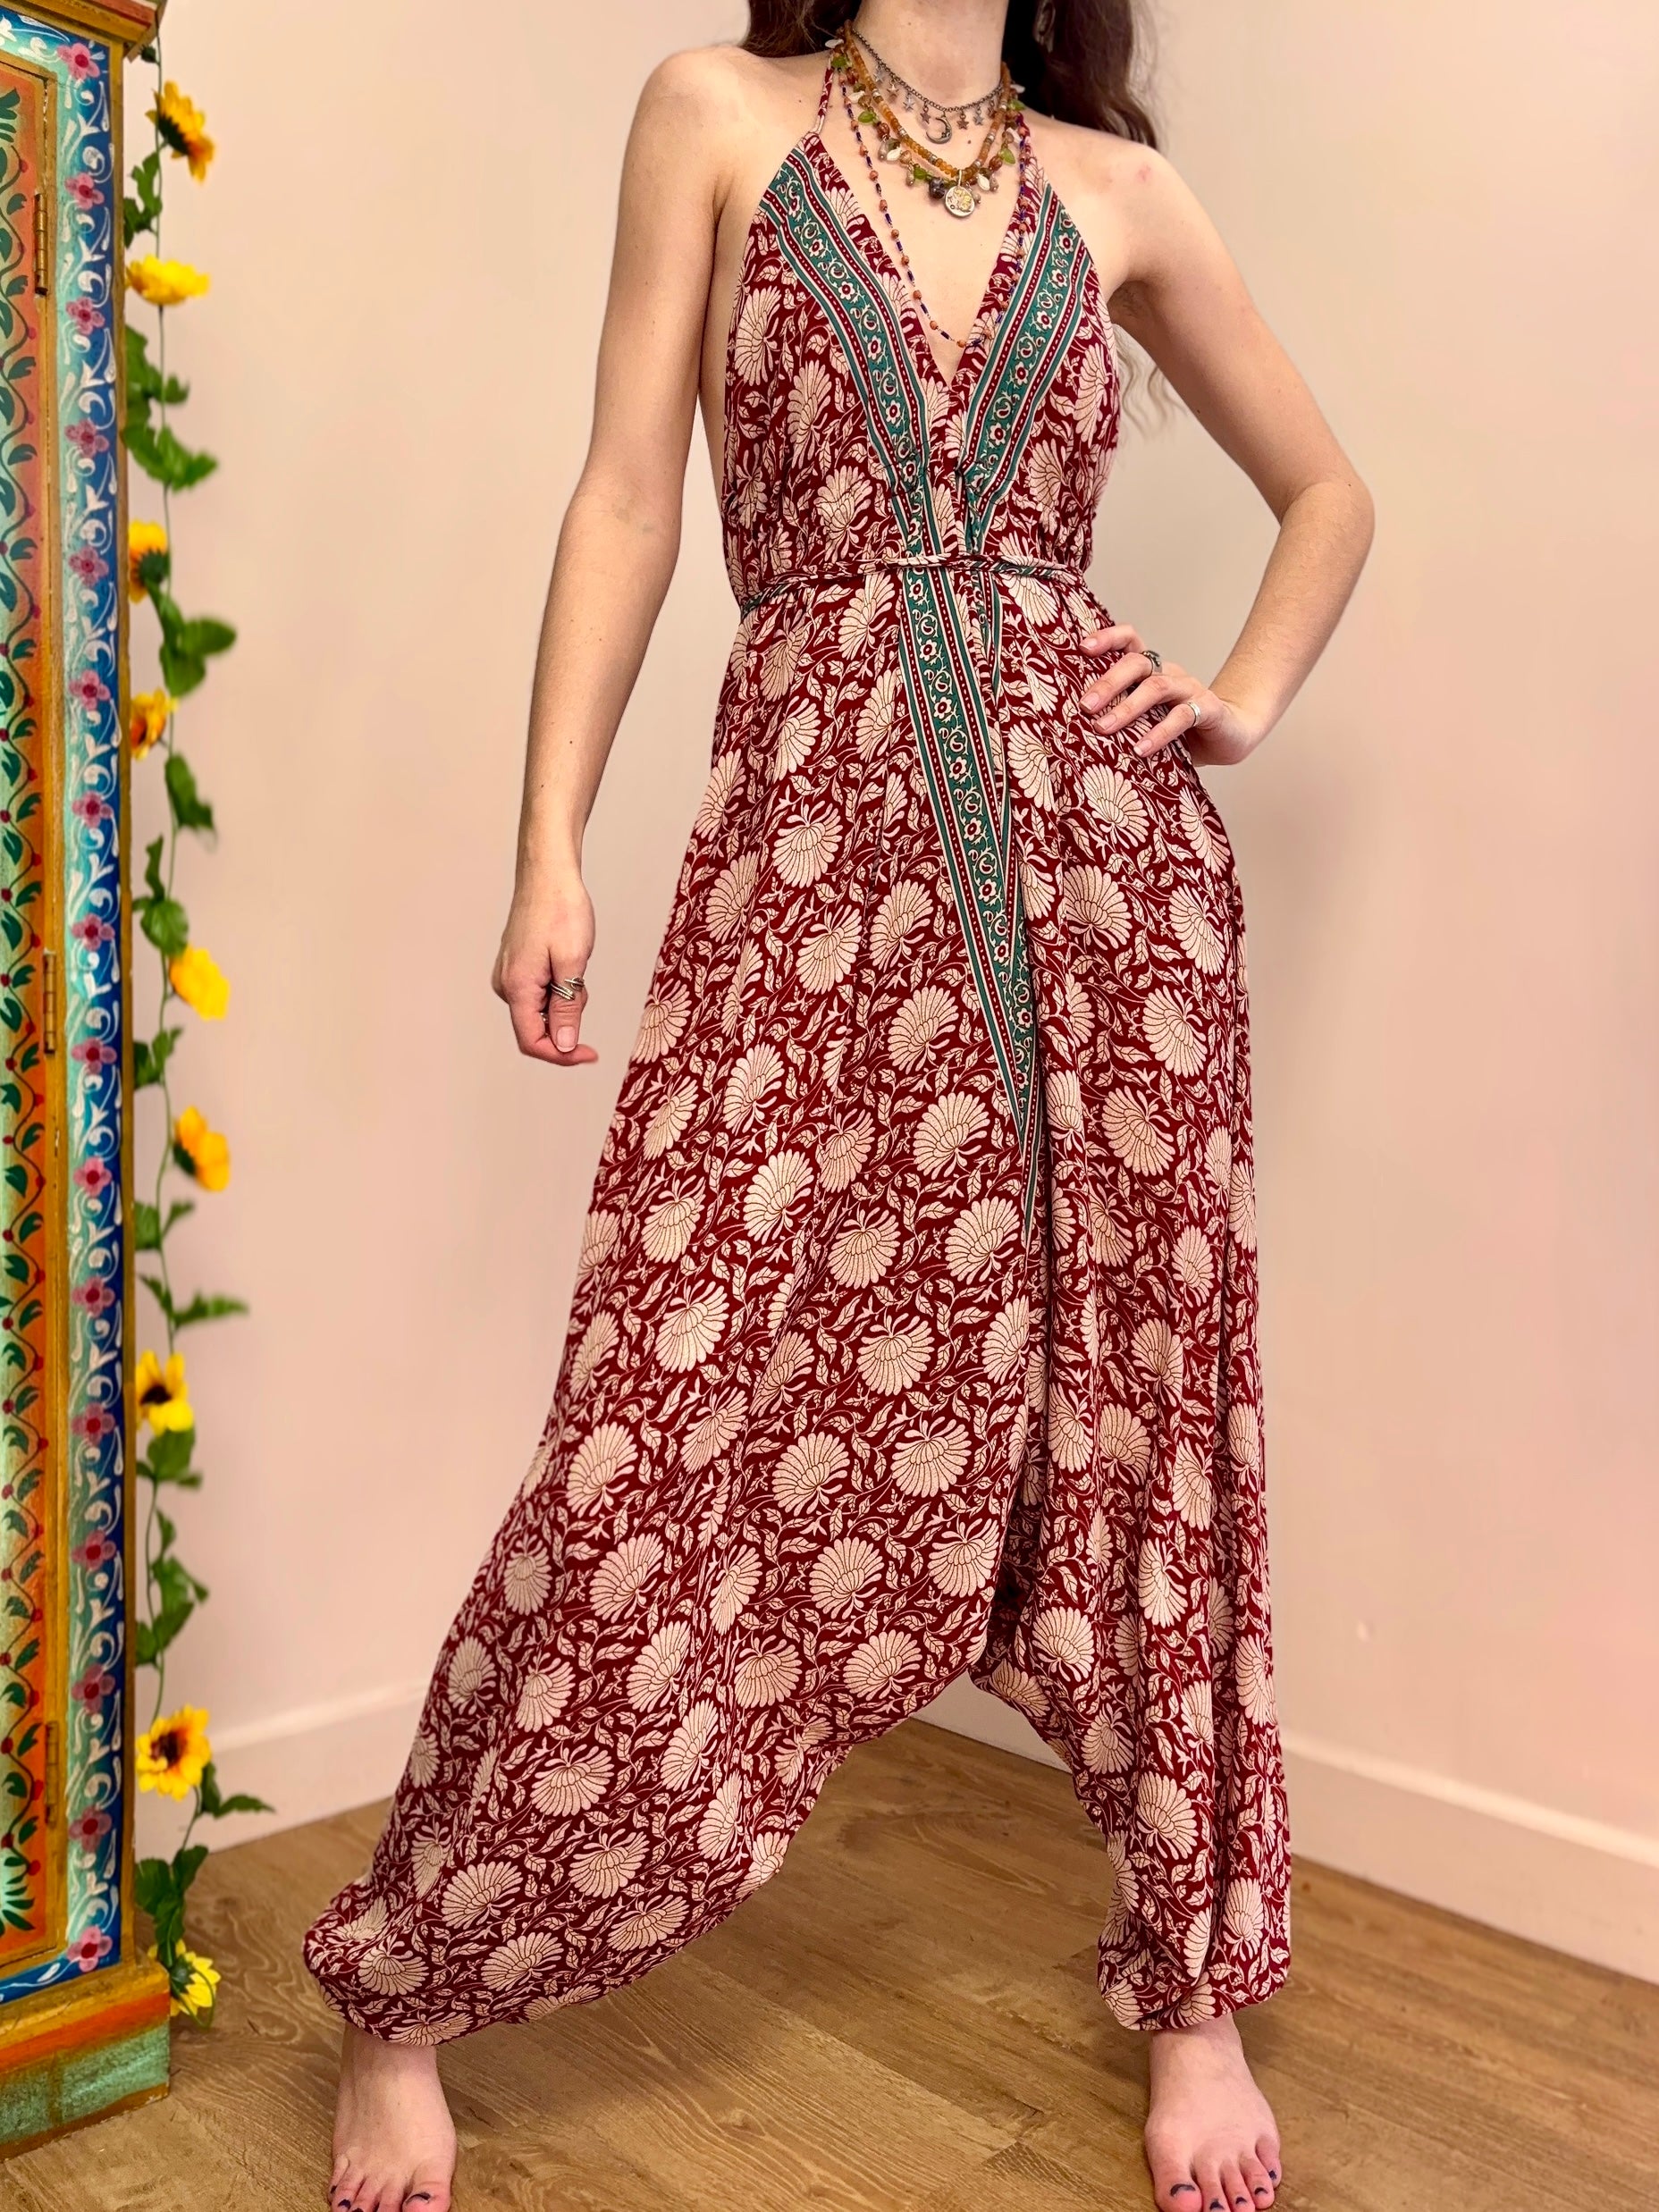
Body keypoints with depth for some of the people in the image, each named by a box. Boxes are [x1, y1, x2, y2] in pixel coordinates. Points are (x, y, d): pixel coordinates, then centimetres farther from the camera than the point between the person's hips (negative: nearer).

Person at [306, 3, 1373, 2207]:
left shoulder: (1118, 188, 16)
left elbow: (1328, 487, 25)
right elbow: (626, 499, 4)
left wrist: (1249, 700, 8)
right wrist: (551, 850, -3)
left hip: (1102, 841, 3)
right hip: (815, 849, -2)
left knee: (1145, 1414, 5)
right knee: (668, 1450, -6)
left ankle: (1195, 1988, 26)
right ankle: (404, 1993, 16)